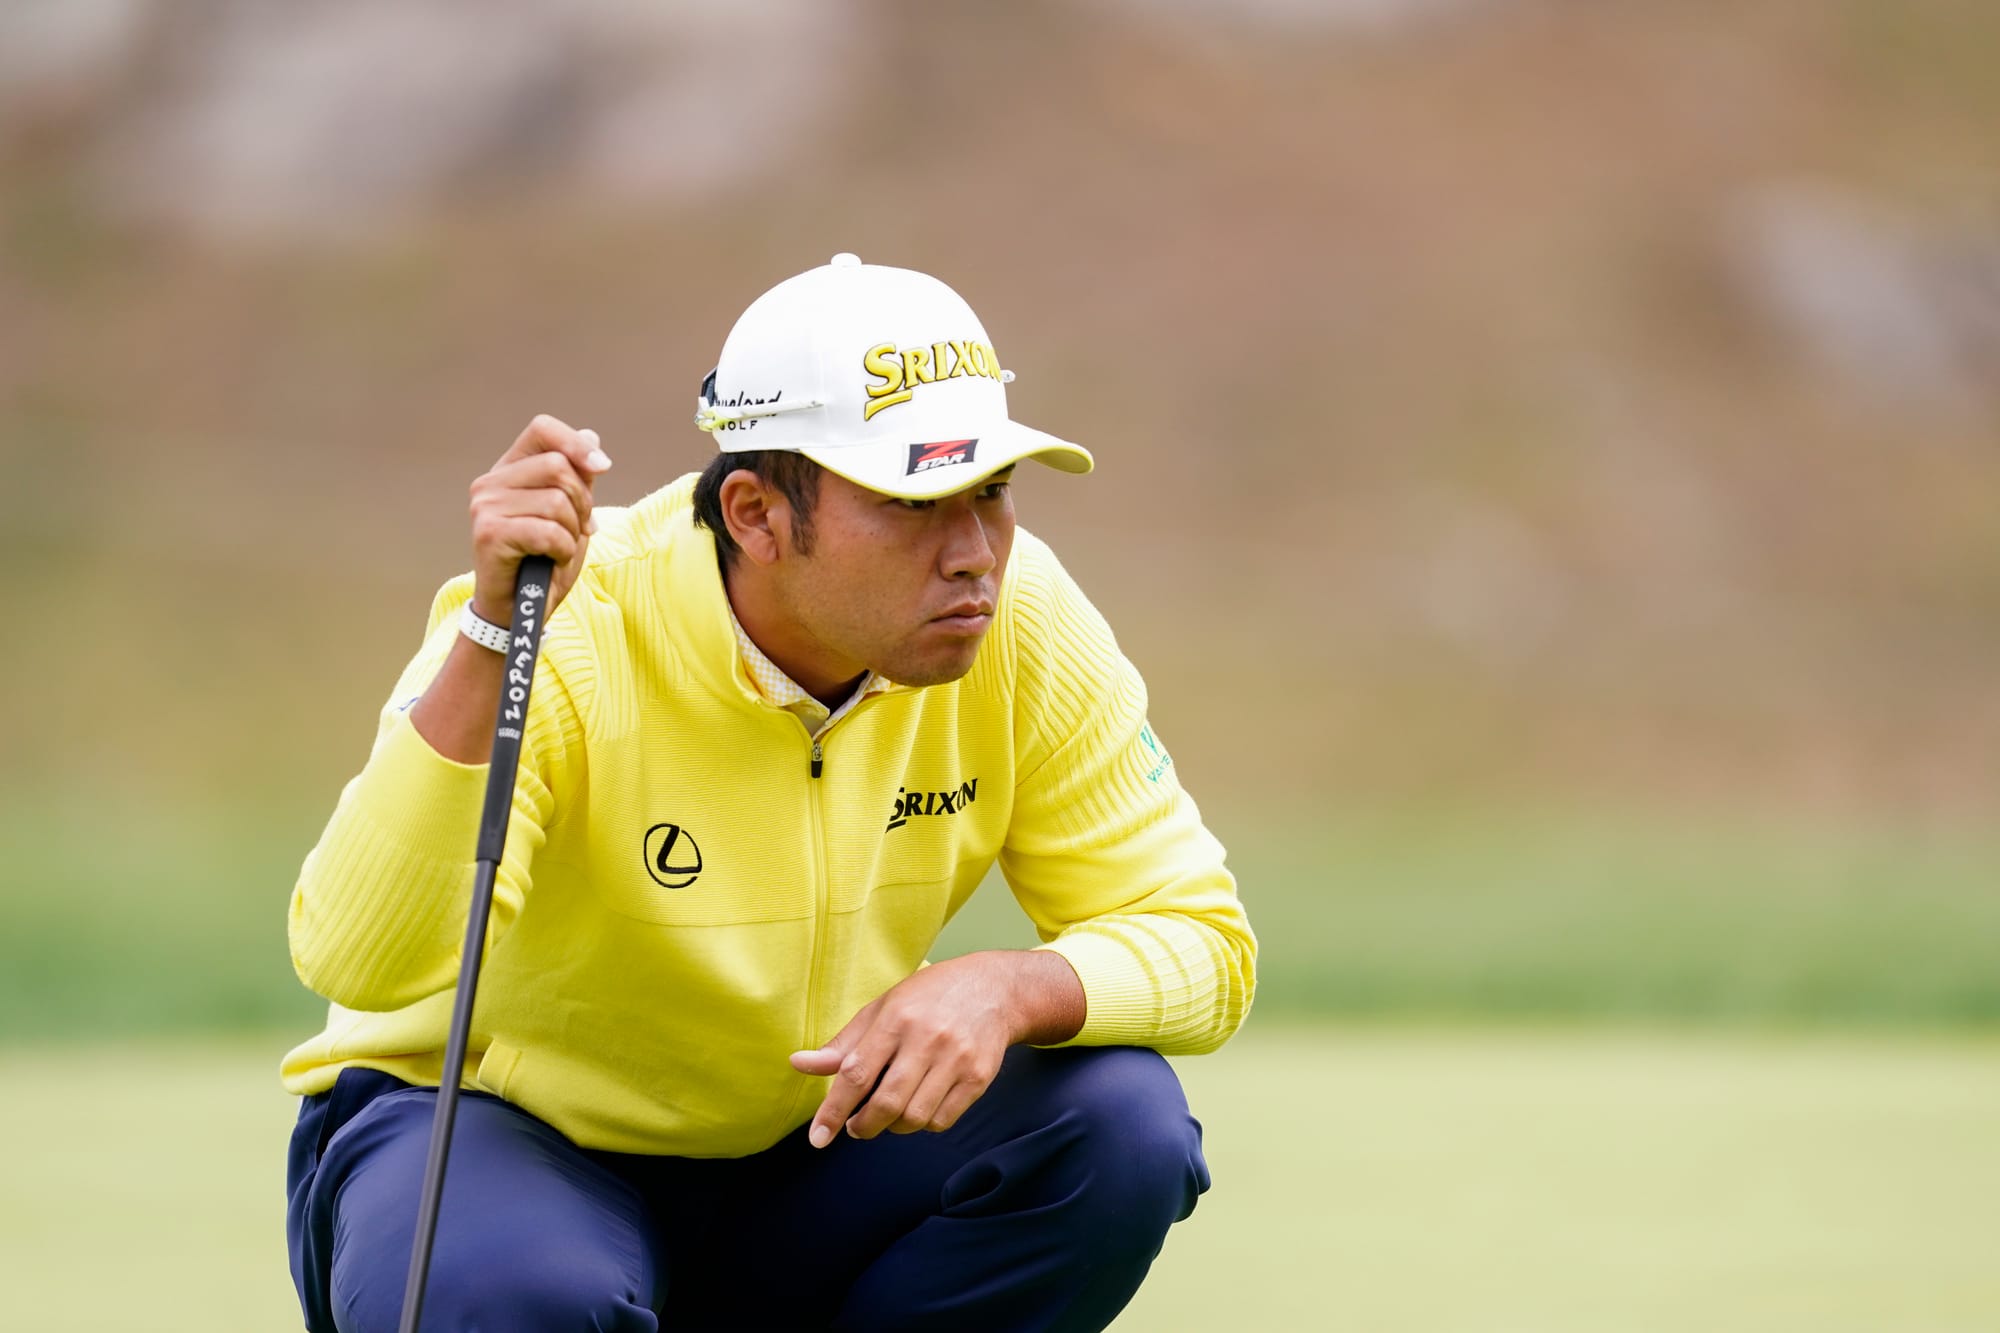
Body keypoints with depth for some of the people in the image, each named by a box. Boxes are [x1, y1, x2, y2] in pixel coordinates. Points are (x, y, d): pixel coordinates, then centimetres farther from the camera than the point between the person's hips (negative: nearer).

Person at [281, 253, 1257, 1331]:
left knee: (1117, 1125, -21)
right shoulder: (571, 644, -27)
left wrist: (1009, 989, -31)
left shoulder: (1018, 620, -13)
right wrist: (491, 637, -48)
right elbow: (359, 959, -39)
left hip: (798, 1167, 5)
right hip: (508, 1134, -5)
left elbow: (1199, 941, -9)